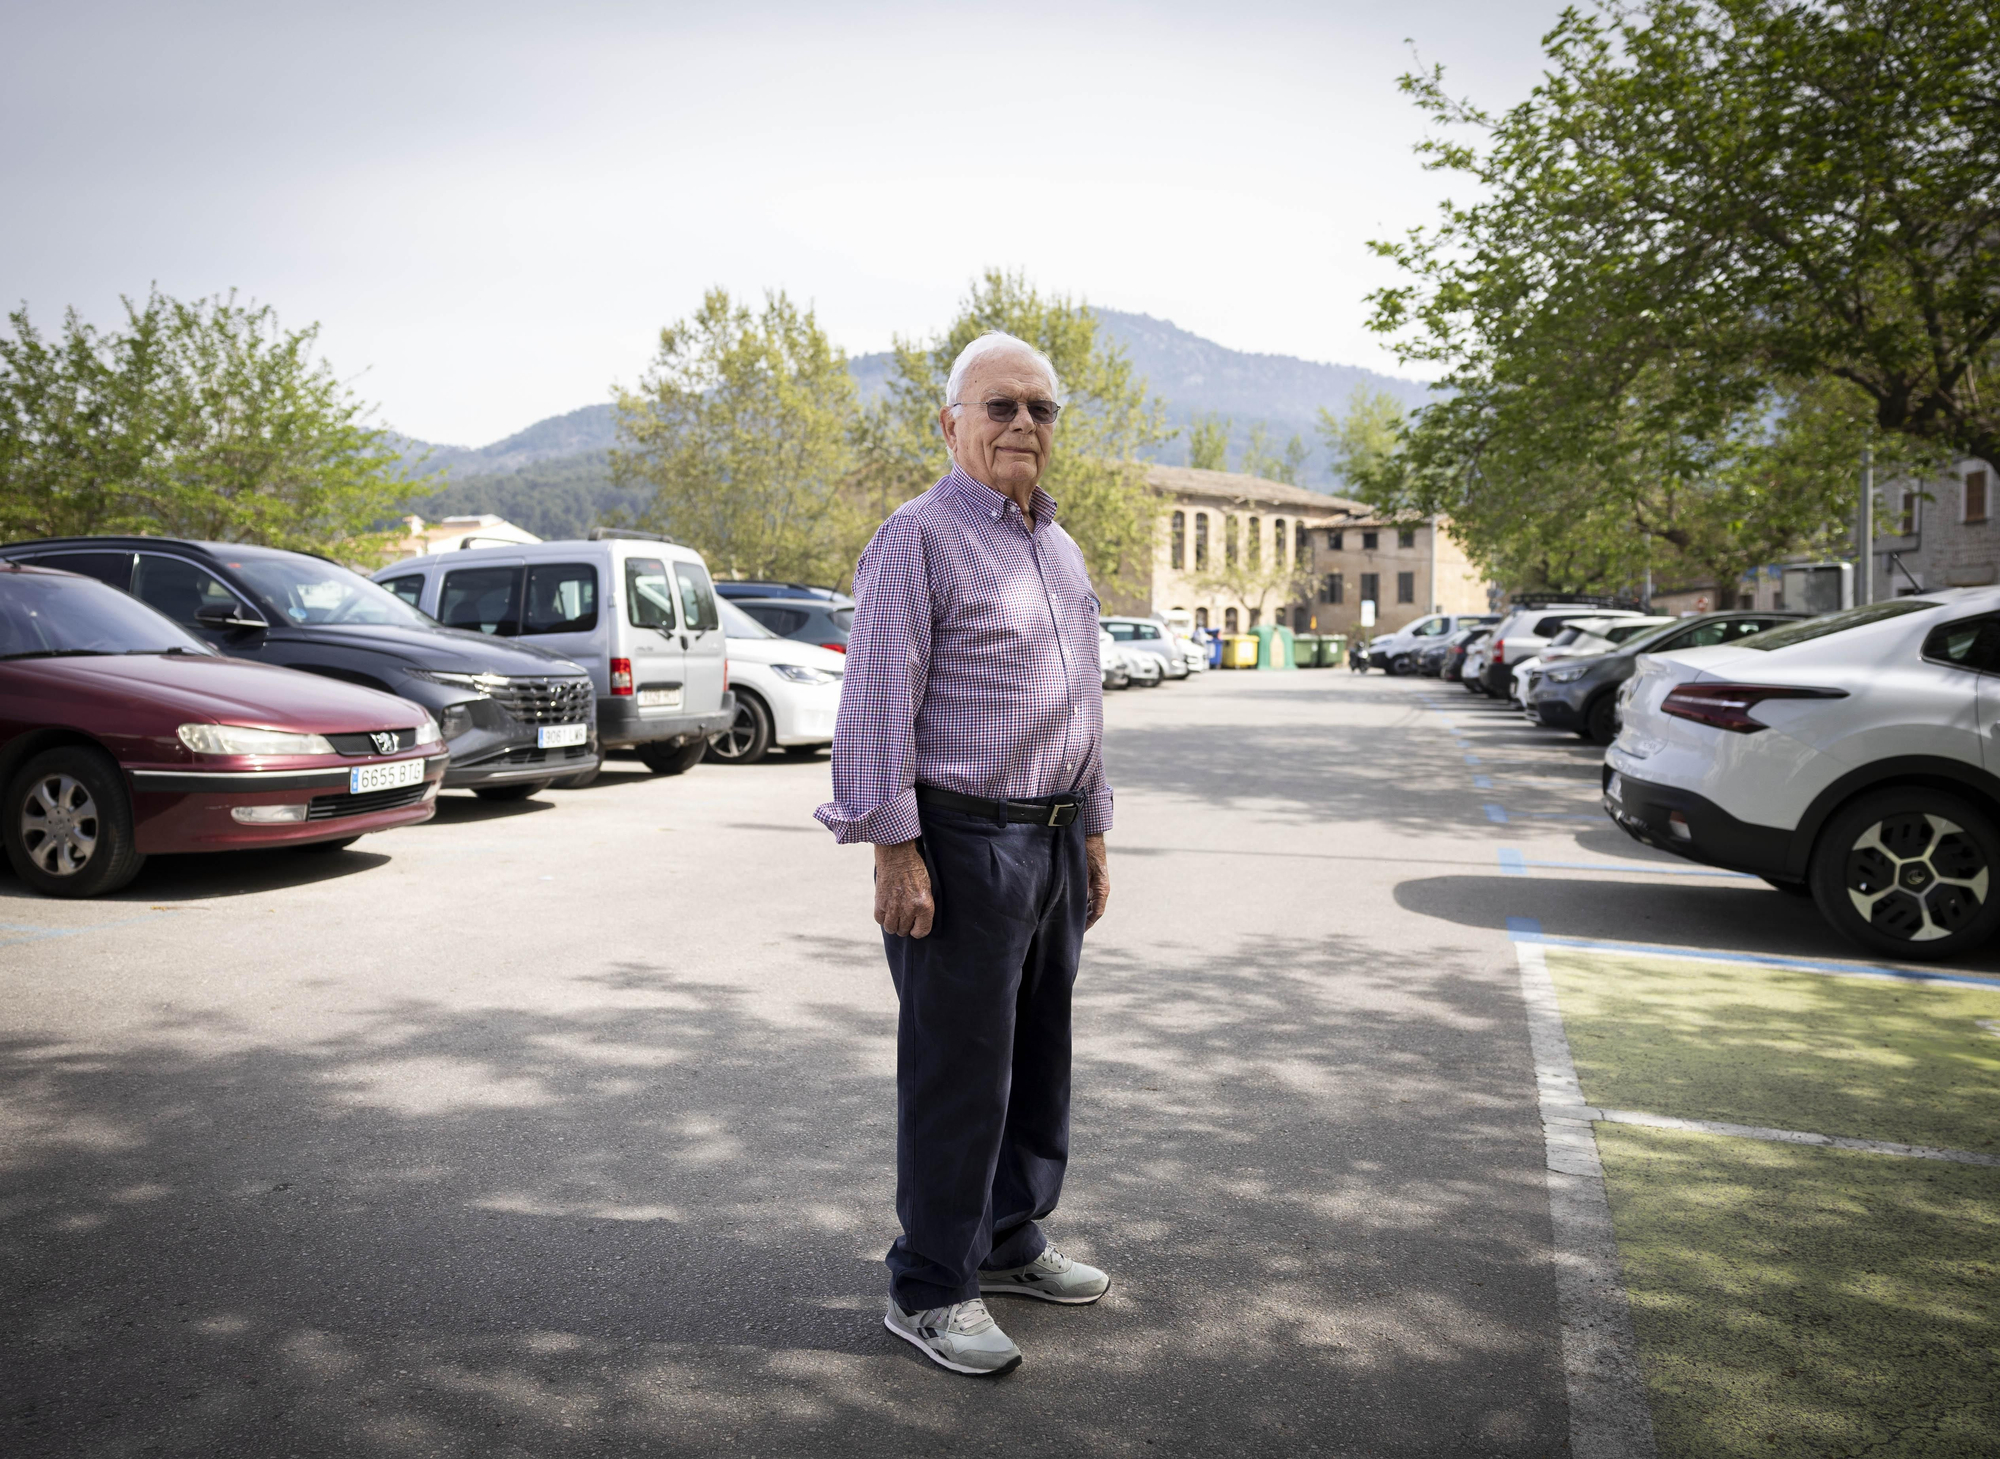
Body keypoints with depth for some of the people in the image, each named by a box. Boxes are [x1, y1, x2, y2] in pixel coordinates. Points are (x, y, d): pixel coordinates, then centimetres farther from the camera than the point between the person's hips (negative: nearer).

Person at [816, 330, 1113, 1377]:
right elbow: (875, 706, -14)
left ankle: (1009, 1240, 34)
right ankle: (928, 1290, 13)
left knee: (1038, 1055, 17)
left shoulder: (1059, 546, 17)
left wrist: (1092, 832, 20)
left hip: (1051, 839, 8)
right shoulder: (918, 537, -9)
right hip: (962, 844, -8)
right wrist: (894, 850, -19)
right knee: (957, 1072, -1)